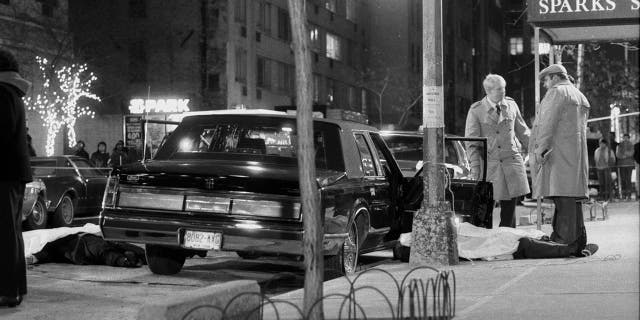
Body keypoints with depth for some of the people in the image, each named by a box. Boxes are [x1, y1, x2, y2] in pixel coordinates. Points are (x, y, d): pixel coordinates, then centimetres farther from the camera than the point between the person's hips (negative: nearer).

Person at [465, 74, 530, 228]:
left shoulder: (511, 105, 7)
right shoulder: (476, 110, -3)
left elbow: (522, 132, 18)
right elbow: (471, 141, -2)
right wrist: (475, 166, -8)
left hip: (511, 159, 3)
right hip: (489, 162, -3)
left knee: (510, 204, 3)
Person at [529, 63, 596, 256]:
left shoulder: (557, 92, -3)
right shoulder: (580, 97, 25)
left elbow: (548, 122, -14)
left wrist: (541, 147, -18)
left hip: (558, 152, -9)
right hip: (577, 153, 9)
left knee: (563, 197, -14)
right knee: (573, 198, 10)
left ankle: (566, 241, -18)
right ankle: (579, 241, 11)